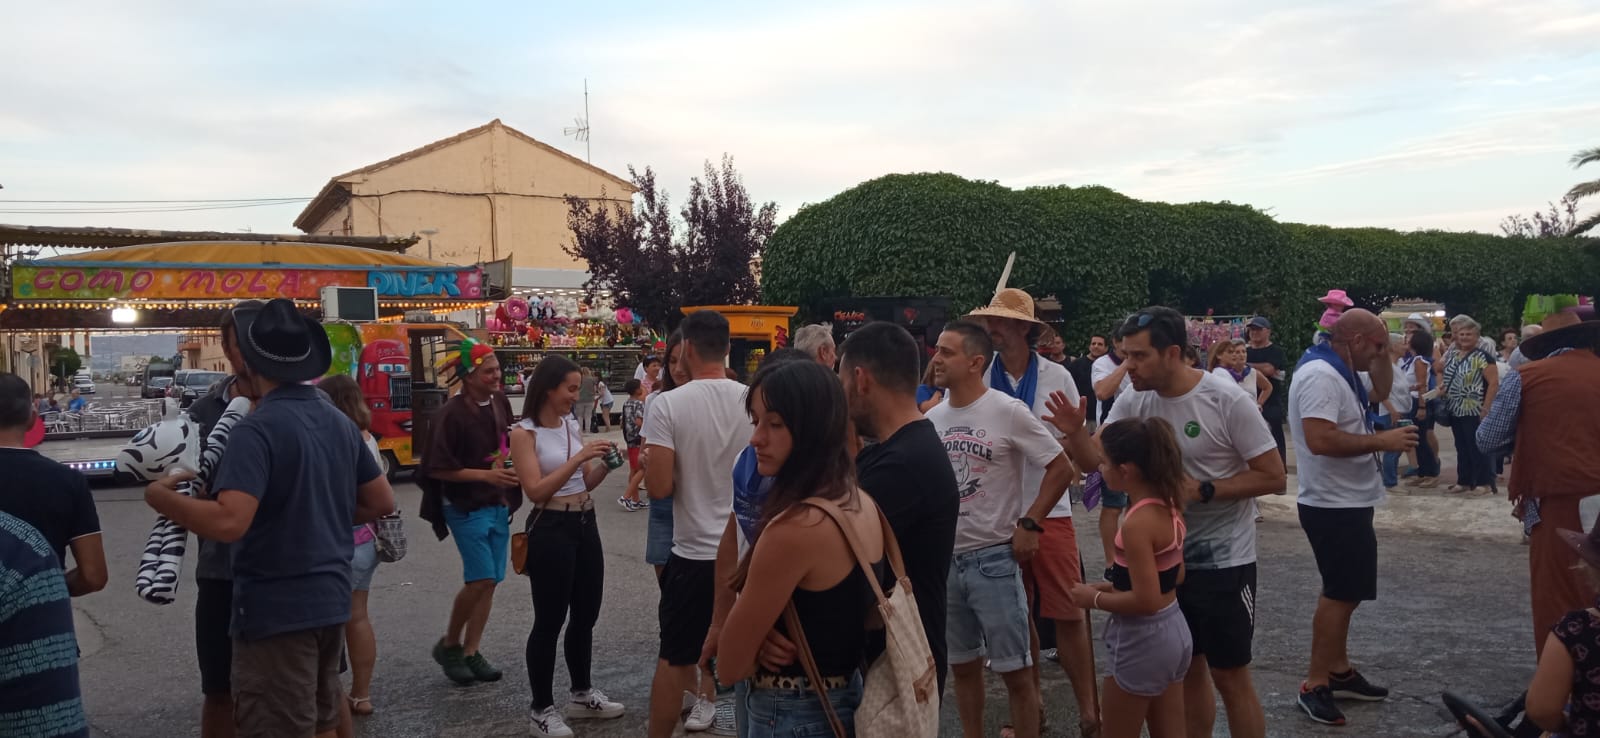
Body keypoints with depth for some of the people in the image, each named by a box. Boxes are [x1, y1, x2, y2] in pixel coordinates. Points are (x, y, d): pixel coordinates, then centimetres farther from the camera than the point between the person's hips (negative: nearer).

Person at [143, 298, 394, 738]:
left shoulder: (258, 428, -18)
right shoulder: (341, 423, 6)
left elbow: (229, 522, -28)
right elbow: (382, 503, 12)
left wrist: (160, 497, -13)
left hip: (276, 609, -7)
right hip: (331, 600, 8)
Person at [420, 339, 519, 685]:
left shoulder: (500, 403, 3)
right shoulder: (452, 413, -16)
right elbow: (440, 468, -14)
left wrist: (511, 462, 2)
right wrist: (486, 475, -20)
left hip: (498, 505, 6)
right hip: (466, 507, -6)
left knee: (490, 581, 7)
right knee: (481, 579, -11)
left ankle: (471, 652, 18)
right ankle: (448, 645, 12)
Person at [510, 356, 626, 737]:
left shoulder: (573, 426, 8)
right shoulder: (524, 433, -11)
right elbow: (535, 490, -21)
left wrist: (605, 465, -6)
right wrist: (579, 457, -24)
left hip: (586, 525, 7)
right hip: (551, 529, -7)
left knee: (586, 614, 16)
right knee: (549, 620, 1)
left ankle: (582, 694, 32)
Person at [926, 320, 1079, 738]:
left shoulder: (1008, 412, -12)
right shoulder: (932, 418, 4)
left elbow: (1062, 469, -8)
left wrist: (1029, 524, -12)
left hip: (994, 558, -5)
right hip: (944, 558, 5)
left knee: (1014, 669, 3)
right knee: (962, 665, 16)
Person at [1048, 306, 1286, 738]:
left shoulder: (1227, 401, -17)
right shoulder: (1134, 403, -2)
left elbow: (1273, 477, -14)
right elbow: (1095, 461, -4)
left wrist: (1202, 490, -24)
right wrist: (1075, 432, -24)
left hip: (1222, 561, -5)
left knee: (1229, 677, 5)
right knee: (1186, 670, 18)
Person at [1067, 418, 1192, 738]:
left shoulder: (1137, 523, -26)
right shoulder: (1169, 505, 1)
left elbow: (1146, 601, -27)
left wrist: (1095, 598, -13)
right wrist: (1113, 587, 10)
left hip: (1142, 640, -9)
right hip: (1175, 630, 9)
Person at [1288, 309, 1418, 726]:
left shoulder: (1339, 372, 10)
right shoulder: (1320, 374, -23)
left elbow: (1383, 389, 26)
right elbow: (1319, 440, -32)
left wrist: (1384, 354, 9)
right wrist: (1381, 441, -25)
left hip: (1347, 502, 11)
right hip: (1334, 504, -11)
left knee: (1343, 592, 18)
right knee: (1341, 595, -4)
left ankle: (1339, 671, 30)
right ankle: (1315, 686, 3)